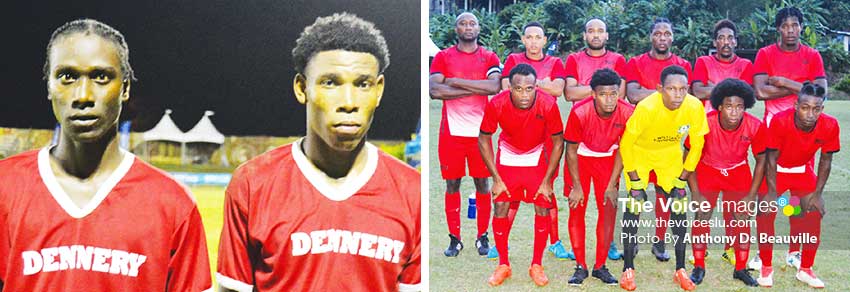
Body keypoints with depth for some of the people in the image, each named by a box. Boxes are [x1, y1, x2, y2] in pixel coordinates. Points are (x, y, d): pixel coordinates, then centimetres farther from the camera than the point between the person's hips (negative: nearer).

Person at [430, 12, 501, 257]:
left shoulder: (489, 58, 5)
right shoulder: (443, 57, 4)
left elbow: (494, 86, -15)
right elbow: (434, 90, -12)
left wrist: (456, 82, -14)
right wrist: (476, 88, -13)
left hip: (480, 131, 0)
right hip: (451, 131, 0)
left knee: (482, 183, 5)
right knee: (452, 184, 5)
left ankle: (482, 237, 18)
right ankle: (454, 239, 14)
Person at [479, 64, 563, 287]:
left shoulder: (548, 105, -28)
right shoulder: (497, 104, -27)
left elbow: (558, 143, -13)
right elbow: (484, 139, -12)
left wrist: (547, 181, -13)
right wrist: (496, 179, -12)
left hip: (537, 157, 0)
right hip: (507, 156, 0)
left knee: (543, 209, -5)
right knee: (501, 209, -5)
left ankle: (537, 265, 13)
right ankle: (503, 265, 13)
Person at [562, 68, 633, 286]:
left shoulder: (627, 113, -24)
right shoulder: (580, 112, -29)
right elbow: (571, 150, -16)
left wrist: (612, 185, -9)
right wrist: (576, 186, -14)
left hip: (607, 159, 2)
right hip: (581, 158, -2)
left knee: (609, 210, -2)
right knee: (576, 209, -4)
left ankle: (600, 266, 12)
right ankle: (580, 267, 8)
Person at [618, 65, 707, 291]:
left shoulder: (695, 107, -26)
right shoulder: (646, 108, -35)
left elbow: (697, 144, -10)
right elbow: (626, 143, -22)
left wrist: (683, 177, -8)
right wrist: (634, 179, -17)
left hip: (671, 153, 3)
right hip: (639, 151, -3)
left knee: (679, 204, -4)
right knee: (635, 201, -14)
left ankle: (680, 269, 9)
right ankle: (628, 269, -3)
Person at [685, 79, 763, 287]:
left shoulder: (755, 126, -24)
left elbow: (761, 161, -8)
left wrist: (751, 196, -10)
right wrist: (696, 194, -17)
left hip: (739, 175, 1)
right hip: (707, 172, -1)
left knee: (741, 219, -2)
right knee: (702, 217, -6)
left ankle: (741, 269, 14)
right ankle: (699, 267, 8)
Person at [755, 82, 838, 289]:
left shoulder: (830, 126, -25)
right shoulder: (780, 121, -33)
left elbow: (825, 161, -9)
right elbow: (771, 158, -21)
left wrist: (817, 193, -8)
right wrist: (772, 192, -21)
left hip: (803, 171, 3)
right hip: (776, 170, -2)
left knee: (814, 215, -4)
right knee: (765, 214, -11)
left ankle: (805, 270, 14)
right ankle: (766, 268, 6)